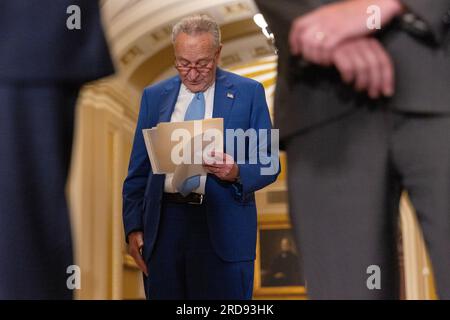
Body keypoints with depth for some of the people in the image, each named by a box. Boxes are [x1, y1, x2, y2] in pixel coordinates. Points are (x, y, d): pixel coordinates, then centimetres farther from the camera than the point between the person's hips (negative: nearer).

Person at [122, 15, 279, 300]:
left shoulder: (249, 92, 4)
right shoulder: (154, 96, 11)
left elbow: (268, 164, 4)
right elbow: (138, 170, 12)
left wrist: (236, 172, -17)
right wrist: (133, 228, 3)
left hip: (222, 228, -2)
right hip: (164, 223, 2)